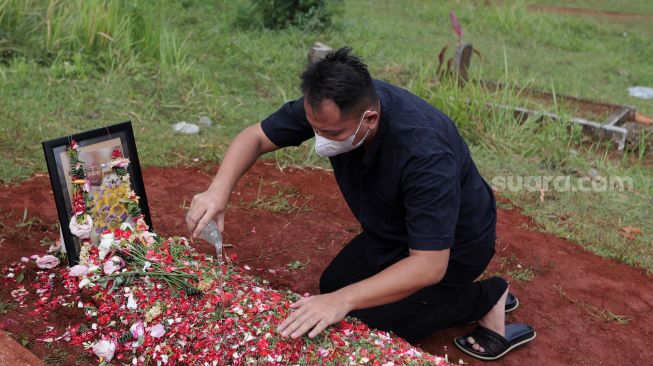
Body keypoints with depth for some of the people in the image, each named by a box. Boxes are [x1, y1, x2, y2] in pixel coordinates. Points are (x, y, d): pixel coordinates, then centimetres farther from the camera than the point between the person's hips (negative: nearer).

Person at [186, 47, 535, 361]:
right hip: (393, 230, 7)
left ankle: (486, 297, 5)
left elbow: (429, 264, -40)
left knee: (367, 323, -11)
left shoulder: (425, 151, -41)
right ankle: (455, 288, 19)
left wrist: (344, 300, -48)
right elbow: (256, 137, -11)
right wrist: (219, 189, -30)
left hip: (450, 246, -7)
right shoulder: (329, 107, -22)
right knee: (332, 284, 12)